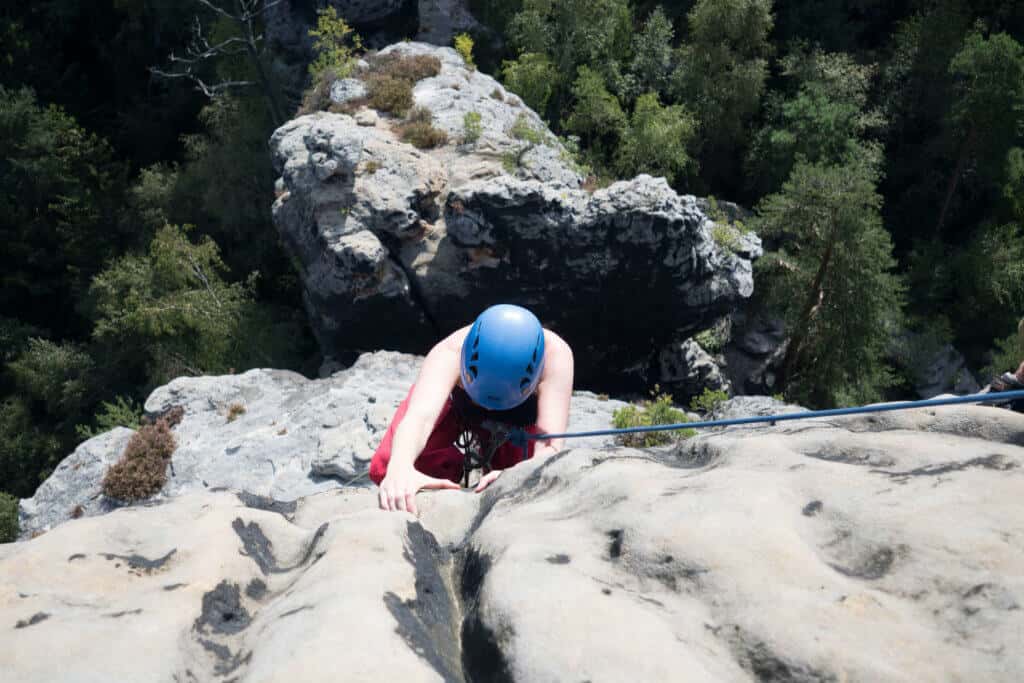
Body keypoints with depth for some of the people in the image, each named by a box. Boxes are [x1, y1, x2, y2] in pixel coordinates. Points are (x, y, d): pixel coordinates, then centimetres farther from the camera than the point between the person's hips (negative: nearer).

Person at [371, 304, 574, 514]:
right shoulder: (449, 354, -43)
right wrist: (399, 468, -81)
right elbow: (420, 416, -59)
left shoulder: (555, 354, -43)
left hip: (516, 417, 1)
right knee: (383, 470, -22)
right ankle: (452, 469, 9)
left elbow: (550, 447, -48)